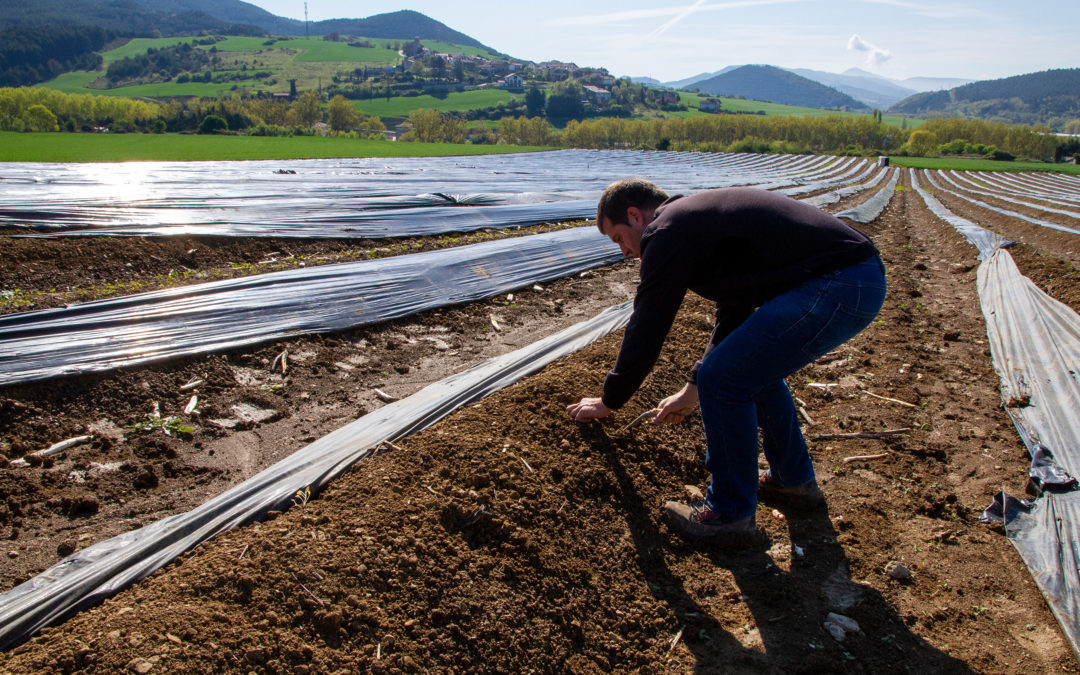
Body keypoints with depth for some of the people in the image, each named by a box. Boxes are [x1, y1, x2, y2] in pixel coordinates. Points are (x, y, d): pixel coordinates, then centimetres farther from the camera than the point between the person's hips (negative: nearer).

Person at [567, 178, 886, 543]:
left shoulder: (668, 232, -7)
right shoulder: (701, 216, 24)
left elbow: (646, 329, -3)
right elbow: (734, 312, 31)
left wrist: (608, 401, 13)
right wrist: (693, 389, 37)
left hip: (835, 287, -11)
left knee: (724, 379, -7)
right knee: (755, 367, 24)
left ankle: (731, 513, 10)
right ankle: (794, 480, 37)